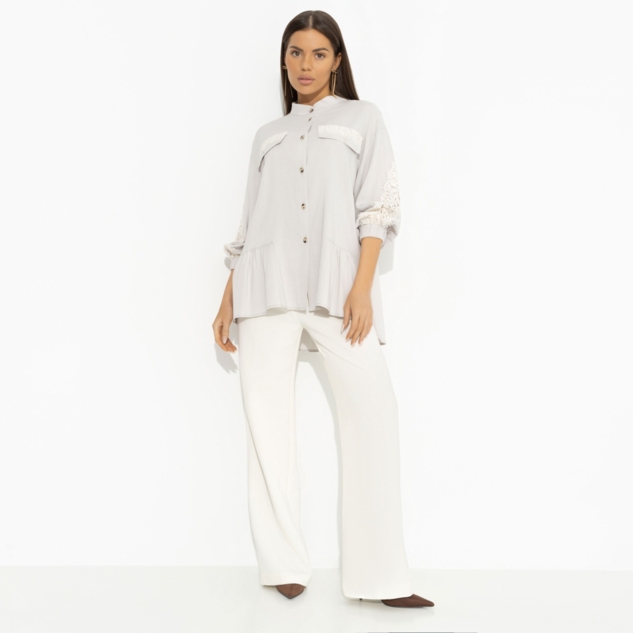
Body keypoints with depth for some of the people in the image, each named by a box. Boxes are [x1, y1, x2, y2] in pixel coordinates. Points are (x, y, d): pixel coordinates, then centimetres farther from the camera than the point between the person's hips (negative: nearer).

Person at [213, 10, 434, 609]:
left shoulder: (362, 117, 16)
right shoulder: (268, 134, 23)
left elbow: (378, 206, 4)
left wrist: (362, 287, -10)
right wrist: (227, 299, 11)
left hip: (335, 282, -3)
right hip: (267, 286, 3)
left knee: (372, 410, -15)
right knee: (266, 418, -3)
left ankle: (380, 575, -11)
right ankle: (284, 565, 5)